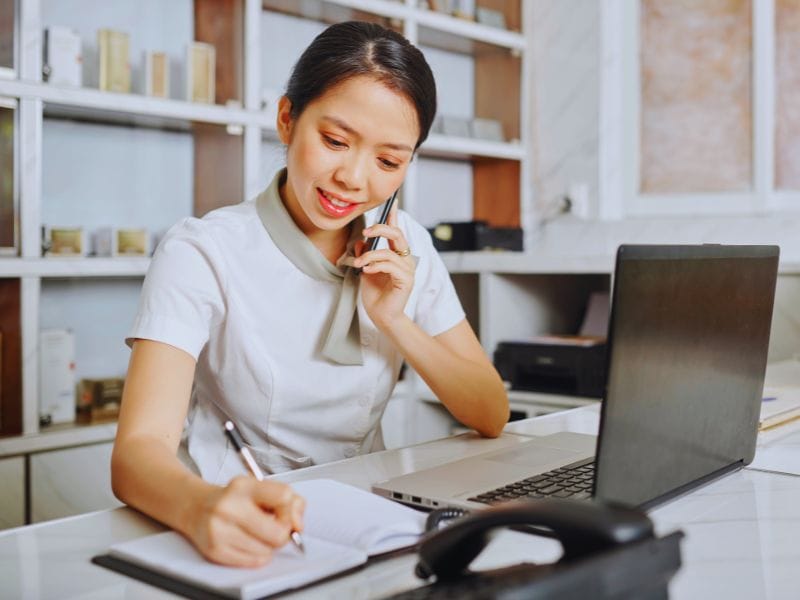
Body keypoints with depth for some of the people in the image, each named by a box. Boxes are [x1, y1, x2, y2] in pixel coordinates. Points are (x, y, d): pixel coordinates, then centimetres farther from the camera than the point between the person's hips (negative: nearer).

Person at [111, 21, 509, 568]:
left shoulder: (406, 250, 2)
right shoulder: (201, 253, -12)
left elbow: (492, 416, 2)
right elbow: (138, 451, -23)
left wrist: (395, 322, -12)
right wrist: (202, 508, -44)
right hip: (244, 540, -2)